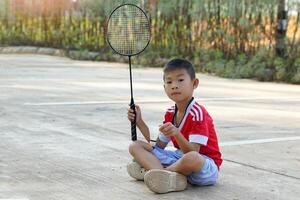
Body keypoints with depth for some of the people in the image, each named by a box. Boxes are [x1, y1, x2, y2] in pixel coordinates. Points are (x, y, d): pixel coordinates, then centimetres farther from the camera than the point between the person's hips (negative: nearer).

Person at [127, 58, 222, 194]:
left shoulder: (197, 113, -17)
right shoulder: (170, 113, 8)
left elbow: (192, 152, -26)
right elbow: (159, 146, 11)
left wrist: (176, 134, -43)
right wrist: (140, 122, 6)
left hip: (205, 165, -8)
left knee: (191, 158, -46)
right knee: (135, 146, -2)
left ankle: (149, 168, -20)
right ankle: (168, 175, -28)